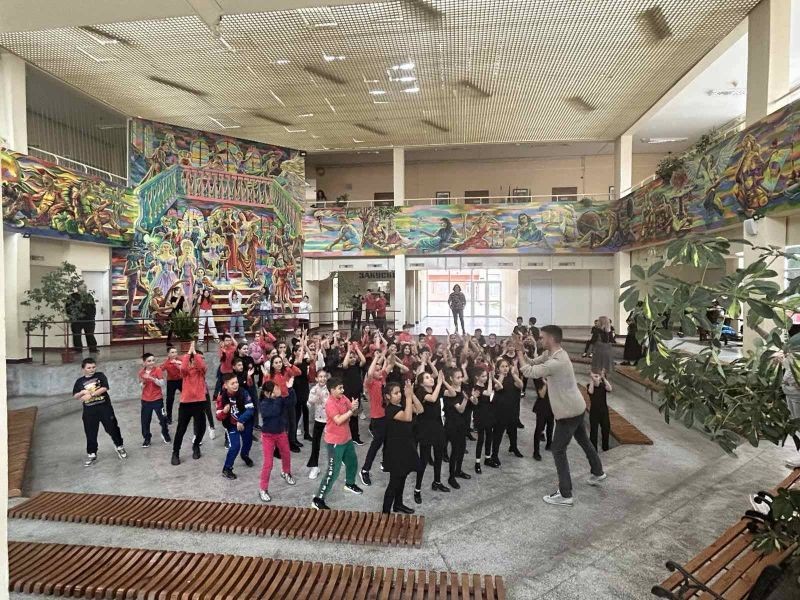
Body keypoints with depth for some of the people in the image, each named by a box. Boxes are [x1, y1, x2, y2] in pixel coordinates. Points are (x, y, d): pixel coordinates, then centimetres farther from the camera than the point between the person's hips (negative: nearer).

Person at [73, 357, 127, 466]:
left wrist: (91, 394, -18)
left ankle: (119, 447, 23)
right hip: (89, 411, 2)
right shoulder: (80, 381, 5)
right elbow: (75, 396, 8)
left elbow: (104, 388, -13)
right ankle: (91, 454, 21)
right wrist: (82, 392, -12)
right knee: (90, 433, 7)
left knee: (112, 428, 5)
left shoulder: (100, 375, 0)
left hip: (105, 407, -2)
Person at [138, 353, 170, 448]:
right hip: (145, 400, 2)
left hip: (157, 399, -2)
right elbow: (142, 387, 8)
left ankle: (165, 434, 28)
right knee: (145, 420, 5)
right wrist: (143, 382, -14)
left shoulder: (158, 370, -9)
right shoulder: (141, 372, 1)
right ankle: (146, 439, 20)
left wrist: (152, 378, -27)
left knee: (163, 418, 5)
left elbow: (162, 383, -15)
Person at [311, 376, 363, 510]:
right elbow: (338, 420, -30)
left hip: (347, 439, 8)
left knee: (353, 462, 25)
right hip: (335, 442, -8)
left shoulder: (343, 398, 0)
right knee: (333, 471, -7)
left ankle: (350, 484, 51)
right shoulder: (330, 403, -23)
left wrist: (354, 407, -20)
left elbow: (353, 411, 1)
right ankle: (318, 500, 1)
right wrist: (351, 410, -27)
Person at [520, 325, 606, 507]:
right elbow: (533, 362, 8)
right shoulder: (551, 353, 1)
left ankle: (565, 495, 5)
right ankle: (598, 473, 48)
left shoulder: (557, 362, -30)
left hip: (569, 411, -10)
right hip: (575, 407, 10)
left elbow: (529, 372, -29)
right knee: (583, 440, 27)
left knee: (558, 450, -2)